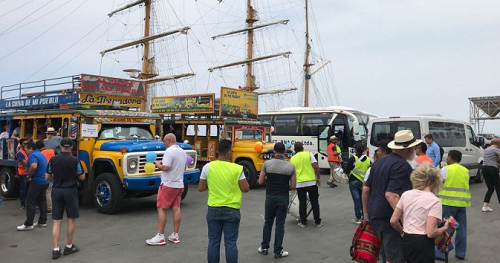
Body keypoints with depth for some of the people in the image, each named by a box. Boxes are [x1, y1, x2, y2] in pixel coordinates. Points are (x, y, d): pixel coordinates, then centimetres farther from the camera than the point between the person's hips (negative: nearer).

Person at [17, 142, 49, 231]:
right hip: (44, 181, 10)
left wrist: (29, 176, -16)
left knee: (30, 202, -5)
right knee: (42, 201, 13)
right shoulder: (41, 155, 18)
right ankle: (42, 222, 18)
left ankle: (28, 224, -4)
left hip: (36, 182, -10)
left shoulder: (33, 155, -13)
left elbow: (33, 166, -31)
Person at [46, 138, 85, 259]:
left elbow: (48, 177, 6)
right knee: (71, 219, 10)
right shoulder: (75, 160, -10)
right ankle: (69, 247, 18)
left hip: (56, 191, 3)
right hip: (70, 191, -3)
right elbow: (82, 177, -3)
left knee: (56, 221, 7)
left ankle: (56, 249, 2)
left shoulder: (53, 160, -2)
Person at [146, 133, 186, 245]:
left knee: (161, 209, -1)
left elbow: (165, 168, -24)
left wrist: (158, 165, -4)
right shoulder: (182, 152, 11)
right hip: (179, 184, 8)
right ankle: (175, 235, 14)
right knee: (176, 209, 9)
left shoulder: (169, 151, -16)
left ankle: (160, 237, 1)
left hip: (168, 185, -8)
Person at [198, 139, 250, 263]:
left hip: (213, 210, 2)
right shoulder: (237, 168, -11)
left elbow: (201, 188, 1)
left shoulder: (208, 167, -5)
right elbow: (246, 188, -7)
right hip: (231, 210, -2)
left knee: (213, 242, 12)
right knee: (230, 243, 6)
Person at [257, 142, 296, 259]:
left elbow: (260, 181, -2)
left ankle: (264, 248, 25)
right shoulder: (290, 166, -6)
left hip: (270, 197, 1)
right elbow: (292, 186, -3)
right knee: (280, 224, 6)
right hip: (283, 198, -1)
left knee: (268, 222, 16)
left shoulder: (267, 164, -6)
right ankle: (278, 251, 12)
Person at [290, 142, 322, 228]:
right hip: (311, 182, -1)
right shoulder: (309, 154, -1)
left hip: (299, 184, 1)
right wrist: (318, 178, 1)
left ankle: (303, 222, 15)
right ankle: (317, 222, 14)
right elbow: (316, 167, -9)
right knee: (314, 202, 9)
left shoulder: (292, 159, 6)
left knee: (302, 203, 10)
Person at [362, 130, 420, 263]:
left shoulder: (380, 161, 10)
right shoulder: (403, 166, -16)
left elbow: (366, 189, 13)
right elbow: (391, 195, -28)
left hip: (374, 216, 9)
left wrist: (366, 213, 21)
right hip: (390, 220, -9)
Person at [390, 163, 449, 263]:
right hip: (423, 244, -6)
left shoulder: (406, 194, 2)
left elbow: (393, 221, 4)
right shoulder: (434, 201, -12)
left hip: (406, 241, 6)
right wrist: (445, 228, 0)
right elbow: (430, 233, -18)